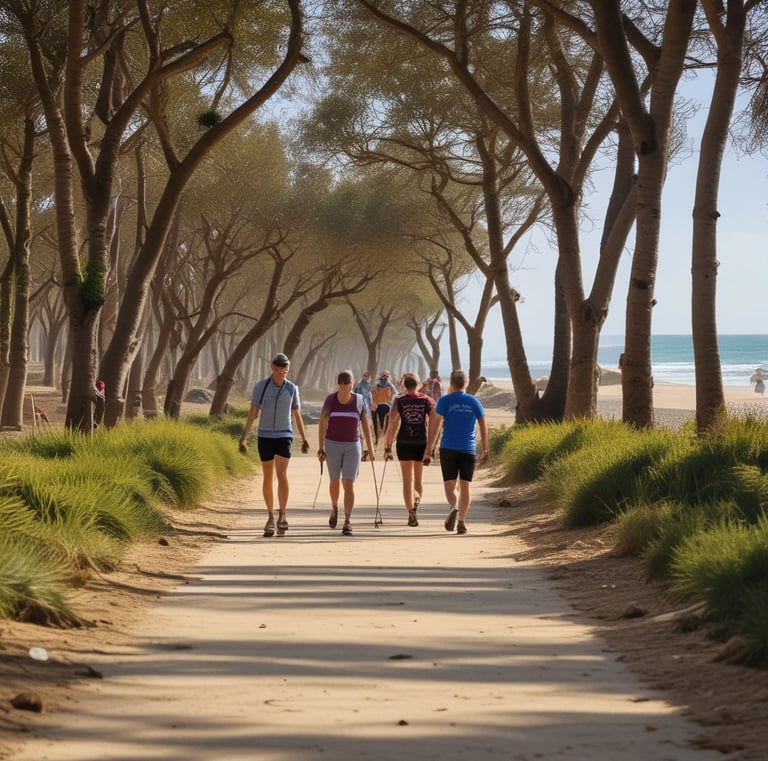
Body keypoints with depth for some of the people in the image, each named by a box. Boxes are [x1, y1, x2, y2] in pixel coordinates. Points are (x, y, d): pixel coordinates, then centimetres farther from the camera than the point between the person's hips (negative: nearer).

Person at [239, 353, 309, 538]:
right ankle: (270, 516, 19)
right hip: (265, 437, 1)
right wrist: (244, 437, -10)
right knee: (267, 478, 6)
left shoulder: (292, 388, 0)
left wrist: (304, 439, 12)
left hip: (284, 436, -1)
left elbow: (297, 415, 10)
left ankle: (282, 514, -11)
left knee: (281, 474, -16)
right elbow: (253, 413, -3)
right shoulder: (260, 386, -4)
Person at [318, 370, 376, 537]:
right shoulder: (330, 399, -6)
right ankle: (334, 509, 43)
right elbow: (322, 424, -6)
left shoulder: (359, 400, -4)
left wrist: (370, 449, 3)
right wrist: (321, 448, -12)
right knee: (335, 482, 15)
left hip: (352, 447, -1)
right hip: (333, 445, 1)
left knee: (349, 484, -10)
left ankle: (347, 522, -13)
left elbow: (366, 425, 2)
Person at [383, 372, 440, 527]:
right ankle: (416, 501, -8)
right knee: (418, 479, 17)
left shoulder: (399, 401, -2)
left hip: (404, 443, -1)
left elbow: (392, 422, -7)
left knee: (407, 480, 6)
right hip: (422, 443, 1)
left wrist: (387, 445, -1)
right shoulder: (427, 400, 2)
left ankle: (411, 512, -3)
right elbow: (436, 417, -6)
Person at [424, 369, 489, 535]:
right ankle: (462, 521, 5)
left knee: (449, 485, 0)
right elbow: (483, 426, 7)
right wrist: (484, 450, 16)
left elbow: (435, 426, -7)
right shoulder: (473, 401, 6)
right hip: (468, 450, 2)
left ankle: (453, 508, -28)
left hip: (448, 448, -2)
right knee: (465, 486, 9)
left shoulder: (445, 400, -2)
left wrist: (429, 450, -5)